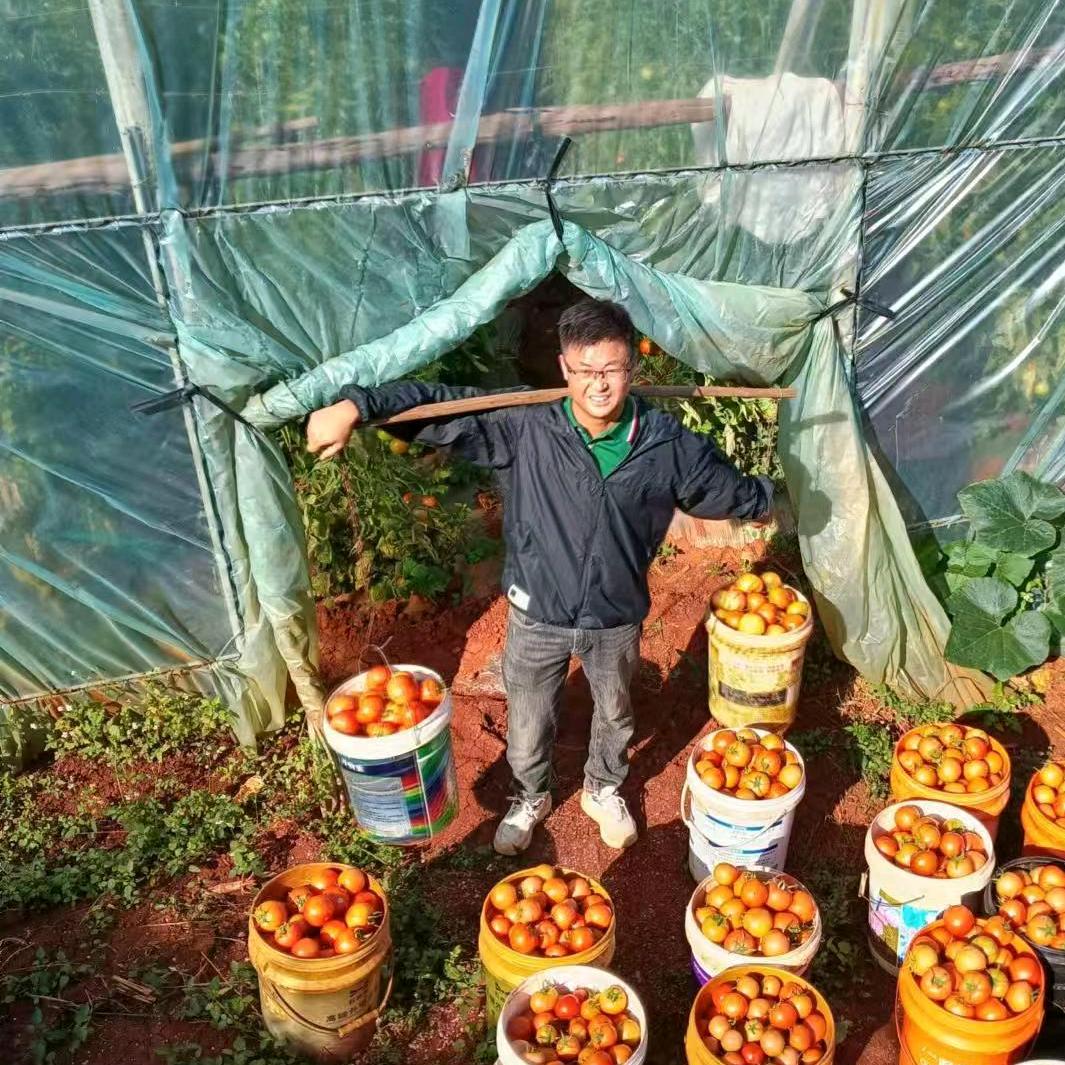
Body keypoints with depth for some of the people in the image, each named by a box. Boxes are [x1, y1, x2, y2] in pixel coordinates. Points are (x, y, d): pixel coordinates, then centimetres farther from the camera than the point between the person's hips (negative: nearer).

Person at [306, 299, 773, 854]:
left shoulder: (668, 444, -16)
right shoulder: (524, 427, -21)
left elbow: (725, 487, 4)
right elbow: (436, 403, -20)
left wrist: (763, 498, 19)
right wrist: (354, 406, -31)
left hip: (617, 618, 1)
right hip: (537, 615, -1)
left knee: (615, 714, 27)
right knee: (528, 722, 21)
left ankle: (604, 791, 58)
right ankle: (530, 798, 53)